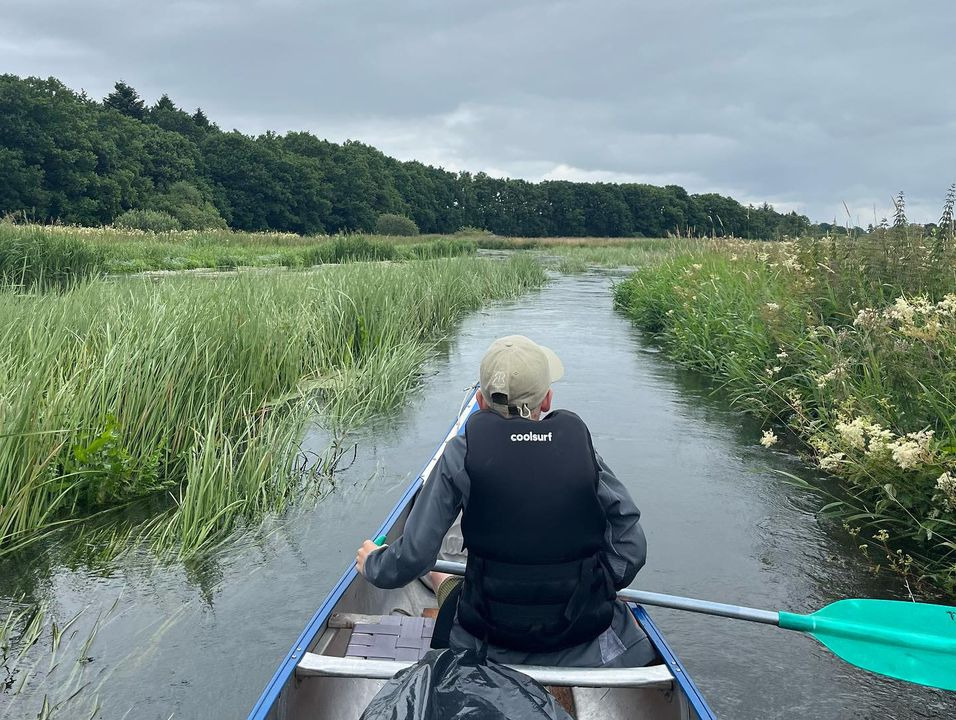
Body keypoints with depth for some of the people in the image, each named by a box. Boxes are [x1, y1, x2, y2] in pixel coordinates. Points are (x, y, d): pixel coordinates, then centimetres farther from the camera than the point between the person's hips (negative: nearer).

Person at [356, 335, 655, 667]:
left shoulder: (462, 454, -15)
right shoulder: (580, 446, -11)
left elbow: (413, 557, -11)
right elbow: (630, 549, -8)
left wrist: (371, 563, 10)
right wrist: (591, 590, 9)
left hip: (489, 635, 2)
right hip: (584, 628, -1)